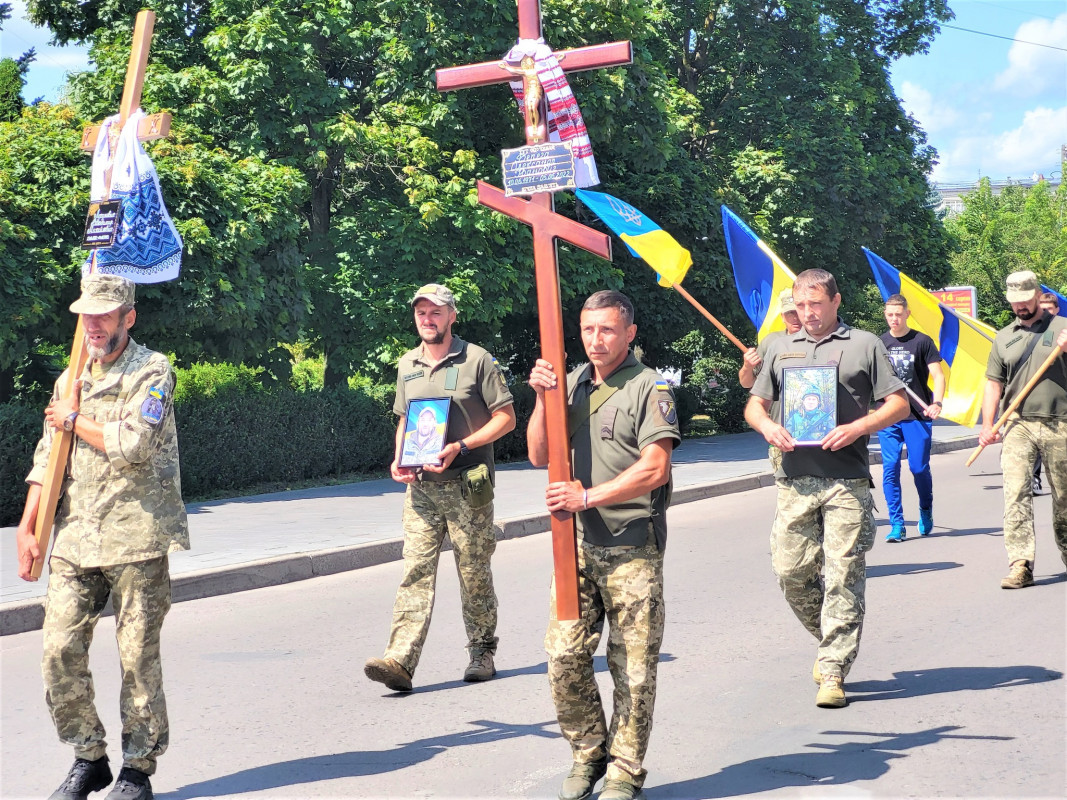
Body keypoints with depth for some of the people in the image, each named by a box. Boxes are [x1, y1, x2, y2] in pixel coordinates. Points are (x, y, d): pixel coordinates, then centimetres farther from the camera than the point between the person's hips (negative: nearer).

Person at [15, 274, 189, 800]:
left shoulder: (152, 372, -4)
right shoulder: (69, 381, 17)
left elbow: (133, 445, -18)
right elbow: (46, 461, 17)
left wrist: (74, 420, -3)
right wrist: (27, 530, 9)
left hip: (135, 541, -6)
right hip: (73, 540, 6)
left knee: (137, 658, -1)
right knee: (60, 653, 0)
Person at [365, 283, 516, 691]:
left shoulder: (477, 360, -3)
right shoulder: (407, 365, 13)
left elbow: (506, 417, -3)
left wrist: (460, 447, -15)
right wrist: (399, 459, 5)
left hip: (467, 485, -4)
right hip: (420, 487, 4)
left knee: (475, 574, 4)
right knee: (415, 572, -6)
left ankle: (482, 653, 18)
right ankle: (400, 661, -14)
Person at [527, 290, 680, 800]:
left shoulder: (649, 388, -4)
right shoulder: (571, 384, 14)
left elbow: (654, 469, -13)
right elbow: (539, 456, 11)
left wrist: (588, 496, -16)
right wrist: (542, 399, -3)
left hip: (632, 547, -5)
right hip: (577, 543, 5)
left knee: (633, 667, 1)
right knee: (564, 655, 1)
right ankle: (588, 754, 19)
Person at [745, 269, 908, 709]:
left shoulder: (864, 344, 7)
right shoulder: (782, 348, 17)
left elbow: (899, 404, 4)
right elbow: (754, 404, 21)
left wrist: (858, 428, -12)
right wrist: (767, 425, -2)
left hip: (847, 481, -3)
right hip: (795, 479, 4)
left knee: (842, 577, -5)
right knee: (791, 572, 1)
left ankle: (833, 672, 0)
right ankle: (828, 640, 25)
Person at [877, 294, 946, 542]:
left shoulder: (922, 341, 0)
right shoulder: (879, 344, 9)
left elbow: (938, 375, -4)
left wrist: (937, 403, -19)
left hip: (918, 415, -2)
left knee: (919, 467, 0)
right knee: (890, 469, -4)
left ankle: (926, 512, 27)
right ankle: (897, 524, 1)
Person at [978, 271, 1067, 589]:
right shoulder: (1003, 338, 14)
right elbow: (993, 384, 13)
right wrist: (987, 426, 4)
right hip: (1018, 425, 1)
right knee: (1015, 493, -12)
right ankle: (1020, 565, -15)